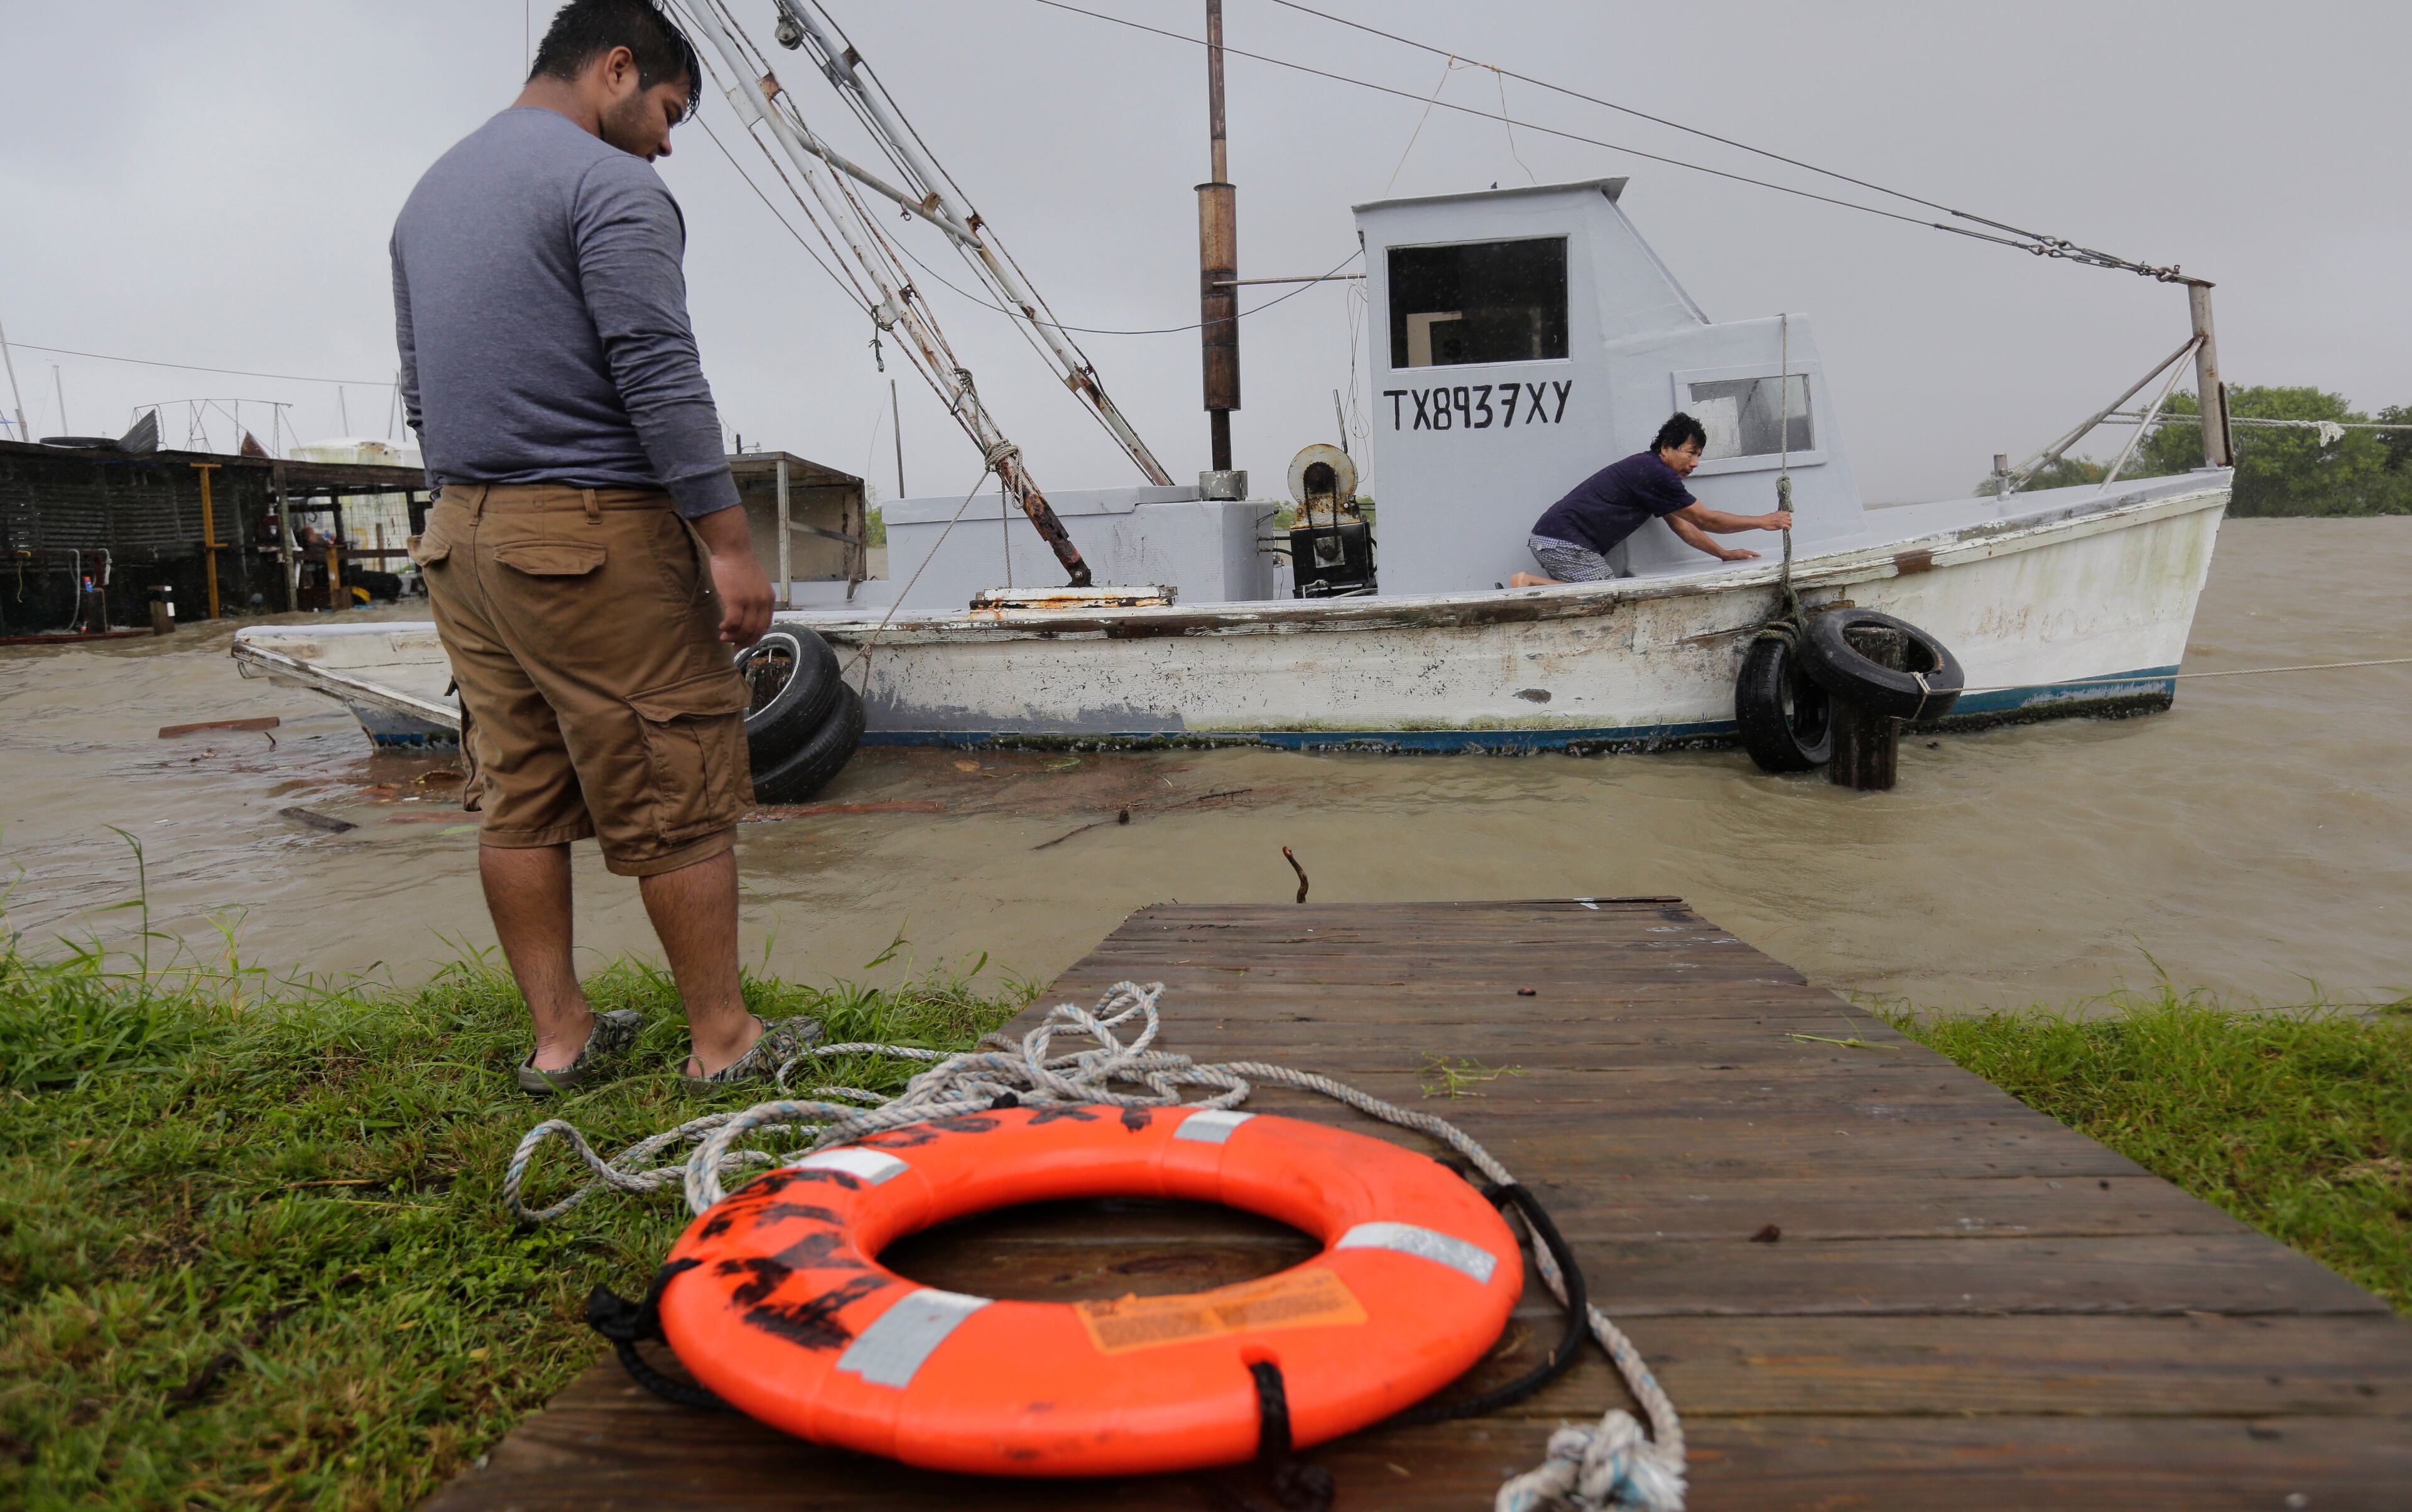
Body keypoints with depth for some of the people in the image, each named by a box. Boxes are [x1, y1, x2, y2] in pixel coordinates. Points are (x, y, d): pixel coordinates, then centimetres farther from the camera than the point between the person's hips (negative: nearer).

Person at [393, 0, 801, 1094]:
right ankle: (723, 1042, 6)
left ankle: (558, 1037, 18)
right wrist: (728, 542, -16)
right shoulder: (610, 186, -7)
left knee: (517, 798, 10)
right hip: (592, 529, -9)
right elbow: (662, 379, -16)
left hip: (459, 537, 9)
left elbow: (422, 392, 24)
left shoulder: (428, 195, 22)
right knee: (678, 799, -2)